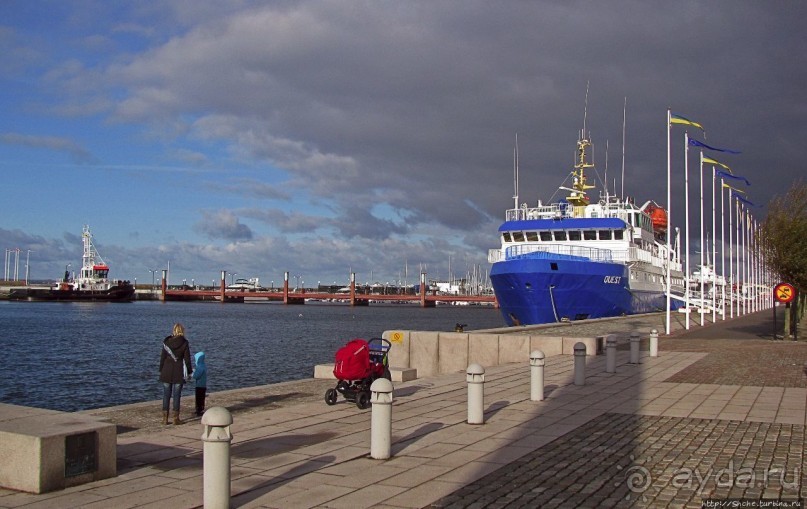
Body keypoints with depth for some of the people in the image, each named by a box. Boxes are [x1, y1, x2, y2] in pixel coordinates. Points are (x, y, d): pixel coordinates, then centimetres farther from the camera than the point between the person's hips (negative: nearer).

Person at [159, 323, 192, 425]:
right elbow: (187, 359, -3)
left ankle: (165, 418, 9)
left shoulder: (166, 342, -1)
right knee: (176, 395, 3)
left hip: (167, 372, 2)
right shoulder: (185, 343, -6)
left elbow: (162, 358, 3)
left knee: (166, 395, 8)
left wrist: (161, 370, 12)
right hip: (178, 373, -2)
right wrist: (189, 372, 6)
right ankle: (176, 418, 5)